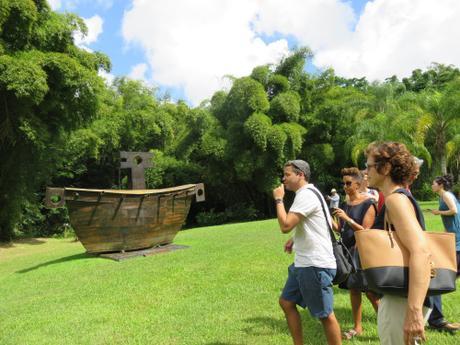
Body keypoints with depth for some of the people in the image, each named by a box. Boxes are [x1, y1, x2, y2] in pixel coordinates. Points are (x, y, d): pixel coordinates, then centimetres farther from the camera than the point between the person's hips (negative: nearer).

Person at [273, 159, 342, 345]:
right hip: (303, 263, 11)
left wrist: (279, 199, -12)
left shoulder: (306, 195, -18)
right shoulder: (306, 193, 15)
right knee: (286, 302, 16)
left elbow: (285, 226, -25)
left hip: (315, 265, -11)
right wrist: (295, 239, 13)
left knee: (325, 314, 2)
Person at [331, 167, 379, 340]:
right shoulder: (345, 204, 8)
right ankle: (357, 327, 24)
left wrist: (347, 218, -25)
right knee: (353, 289, 12)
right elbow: (340, 229, 10)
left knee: (370, 291, -2)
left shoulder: (368, 204, -11)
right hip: (349, 251, 6)